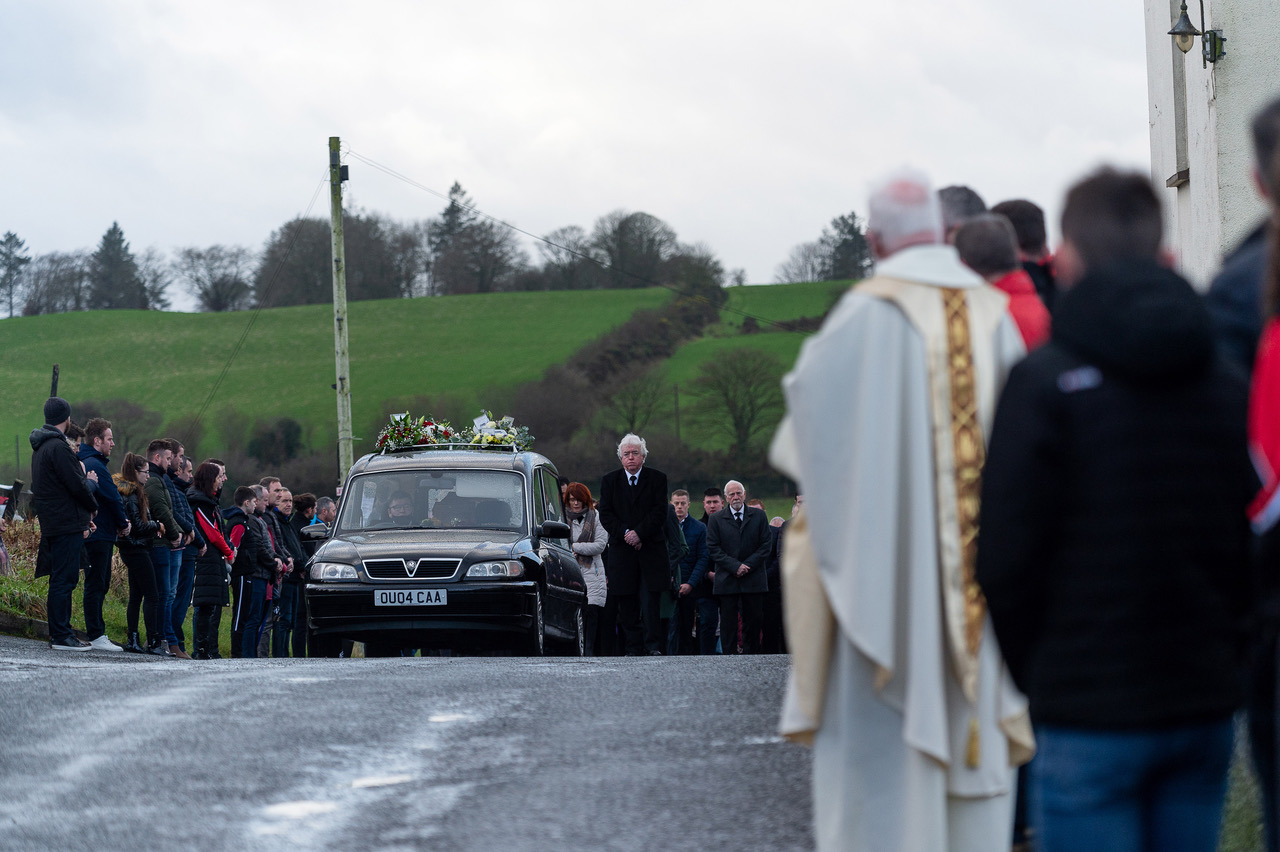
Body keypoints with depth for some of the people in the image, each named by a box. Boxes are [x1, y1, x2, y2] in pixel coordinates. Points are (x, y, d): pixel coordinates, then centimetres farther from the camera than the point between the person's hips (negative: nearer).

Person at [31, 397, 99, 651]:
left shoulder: (40, 447, 17)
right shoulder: (57, 447, -16)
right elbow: (77, 486, -17)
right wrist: (91, 493, 3)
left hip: (50, 523, 10)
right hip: (66, 525, -10)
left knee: (60, 579, 13)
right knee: (64, 579, -8)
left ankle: (58, 633, 16)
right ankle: (61, 636, -8)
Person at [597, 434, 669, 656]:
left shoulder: (657, 478, 3)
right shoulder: (609, 481, 8)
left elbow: (660, 513, -3)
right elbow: (605, 514, 2)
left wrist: (639, 533, -14)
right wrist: (625, 533, -11)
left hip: (651, 549, -1)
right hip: (621, 550, 1)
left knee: (652, 599, -6)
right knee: (626, 602, 0)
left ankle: (652, 644, -1)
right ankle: (633, 647, 5)